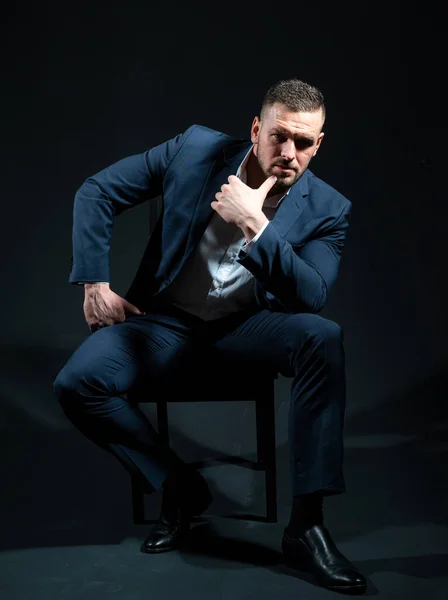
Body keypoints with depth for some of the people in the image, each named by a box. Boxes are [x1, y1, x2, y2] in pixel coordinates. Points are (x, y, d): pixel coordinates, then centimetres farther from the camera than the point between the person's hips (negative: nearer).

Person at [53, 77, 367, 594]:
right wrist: (94, 284, -6)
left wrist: (255, 226, -33)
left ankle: (306, 524, -24)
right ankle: (179, 486, 0)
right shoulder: (195, 150, -10)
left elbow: (312, 297, -22)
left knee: (323, 338, -31)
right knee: (76, 384, -23)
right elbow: (97, 192, -2)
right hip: (167, 315, 1)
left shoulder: (326, 209, -9)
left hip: (247, 321, 0)